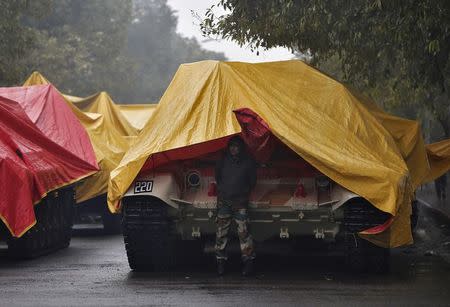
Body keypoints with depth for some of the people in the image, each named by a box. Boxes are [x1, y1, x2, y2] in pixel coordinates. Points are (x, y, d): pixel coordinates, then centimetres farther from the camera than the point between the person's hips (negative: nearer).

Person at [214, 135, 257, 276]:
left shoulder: (248, 162, 0)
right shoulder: (223, 161, 5)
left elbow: (252, 181, 11)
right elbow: (218, 177, 21)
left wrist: (244, 192, 10)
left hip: (240, 201, -2)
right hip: (223, 200, 2)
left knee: (243, 230, -10)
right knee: (221, 231, 1)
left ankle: (248, 260, -7)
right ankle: (221, 260, 10)